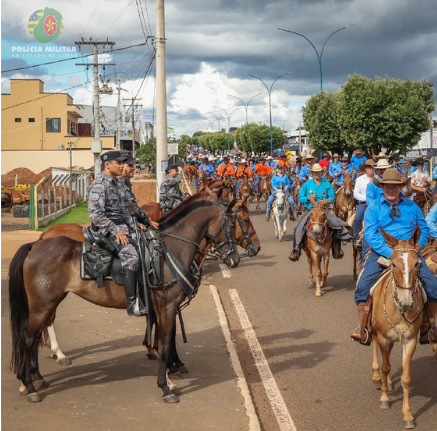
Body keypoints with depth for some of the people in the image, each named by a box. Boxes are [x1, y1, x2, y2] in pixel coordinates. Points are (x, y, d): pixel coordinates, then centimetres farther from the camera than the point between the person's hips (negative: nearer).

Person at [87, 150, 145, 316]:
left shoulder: (115, 183, 16)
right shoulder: (99, 184, -14)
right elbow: (95, 214, -21)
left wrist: (134, 224, 8)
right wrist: (116, 231, -23)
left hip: (120, 226, 10)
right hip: (106, 229, -10)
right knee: (130, 255, -27)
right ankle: (132, 304, -27)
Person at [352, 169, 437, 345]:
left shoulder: (412, 206, 11)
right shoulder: (373, 207, 2)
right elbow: (370, 234, -8)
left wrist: (419, 244, -5)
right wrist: (390, 253, -20)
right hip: (381, 252, -2)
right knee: (363, 285, -21)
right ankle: (363, 327, -5)